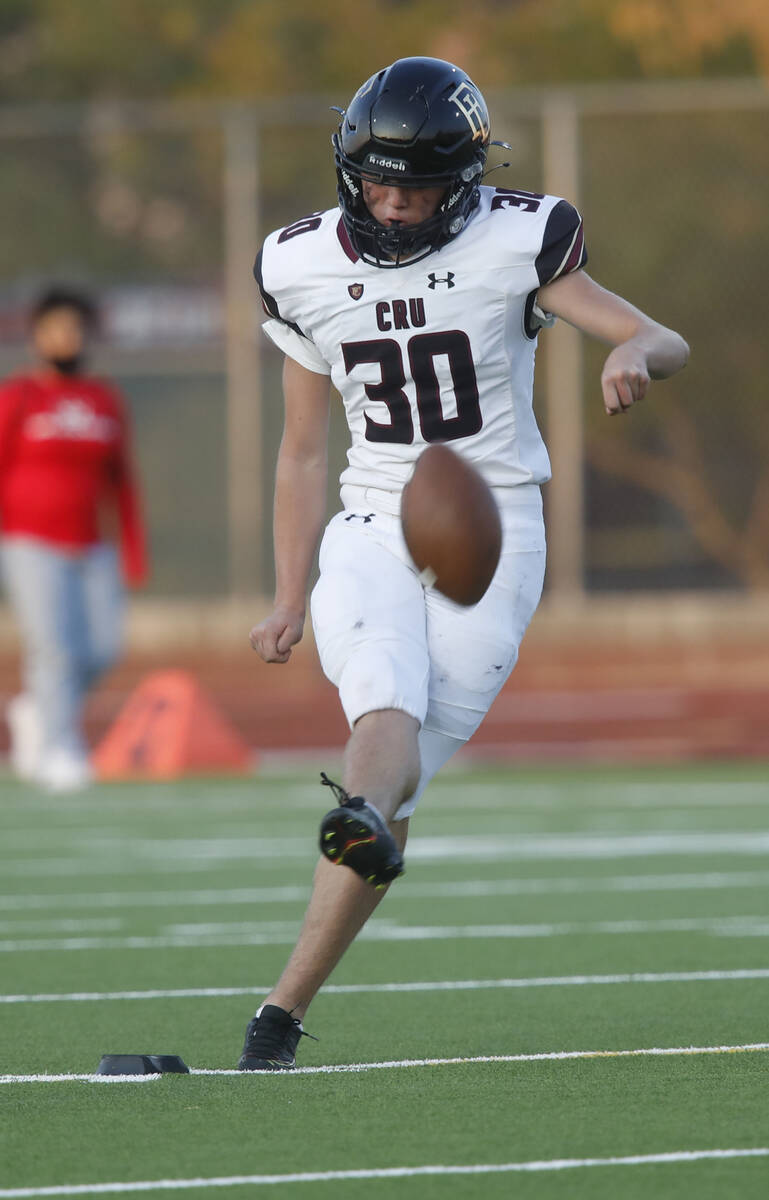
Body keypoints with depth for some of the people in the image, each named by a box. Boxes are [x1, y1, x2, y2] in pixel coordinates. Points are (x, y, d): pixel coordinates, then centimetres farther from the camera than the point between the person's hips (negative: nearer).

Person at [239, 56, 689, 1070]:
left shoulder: (514, 246, -4)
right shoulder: (306, 271, 6)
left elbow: (667, 342, -6)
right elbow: (302, 453, 15)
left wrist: (635, 353, -31)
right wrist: (288, 601, 13)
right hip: (372, 532, 2)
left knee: (398, 785, -13)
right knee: (387, 701, -30)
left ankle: (282, 1014, -20)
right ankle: (363, 824, -64)